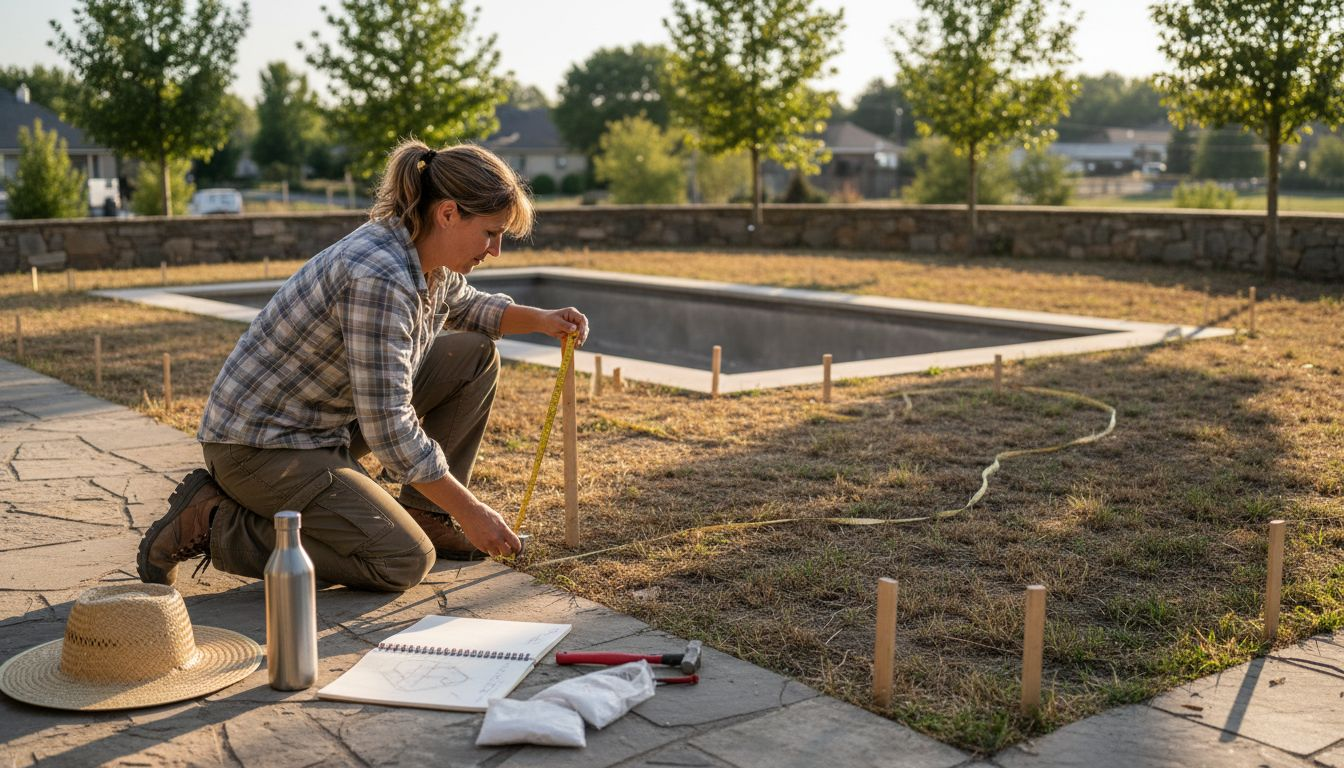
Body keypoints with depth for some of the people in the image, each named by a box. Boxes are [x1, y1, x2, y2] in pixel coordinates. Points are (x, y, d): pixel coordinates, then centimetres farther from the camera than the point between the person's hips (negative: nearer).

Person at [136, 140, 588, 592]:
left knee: (476, 355, 3)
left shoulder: (430, 261, -2)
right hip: (260, 445, -9)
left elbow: (466, 307, 24)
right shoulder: (378, 278, -31)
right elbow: (389, 432, -29)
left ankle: (425, 517, 10)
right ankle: (213, 521, -6)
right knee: (406, 560, -19)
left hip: (330, 417, 10)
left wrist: (541, 319, 5)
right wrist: (469, 512, -20)